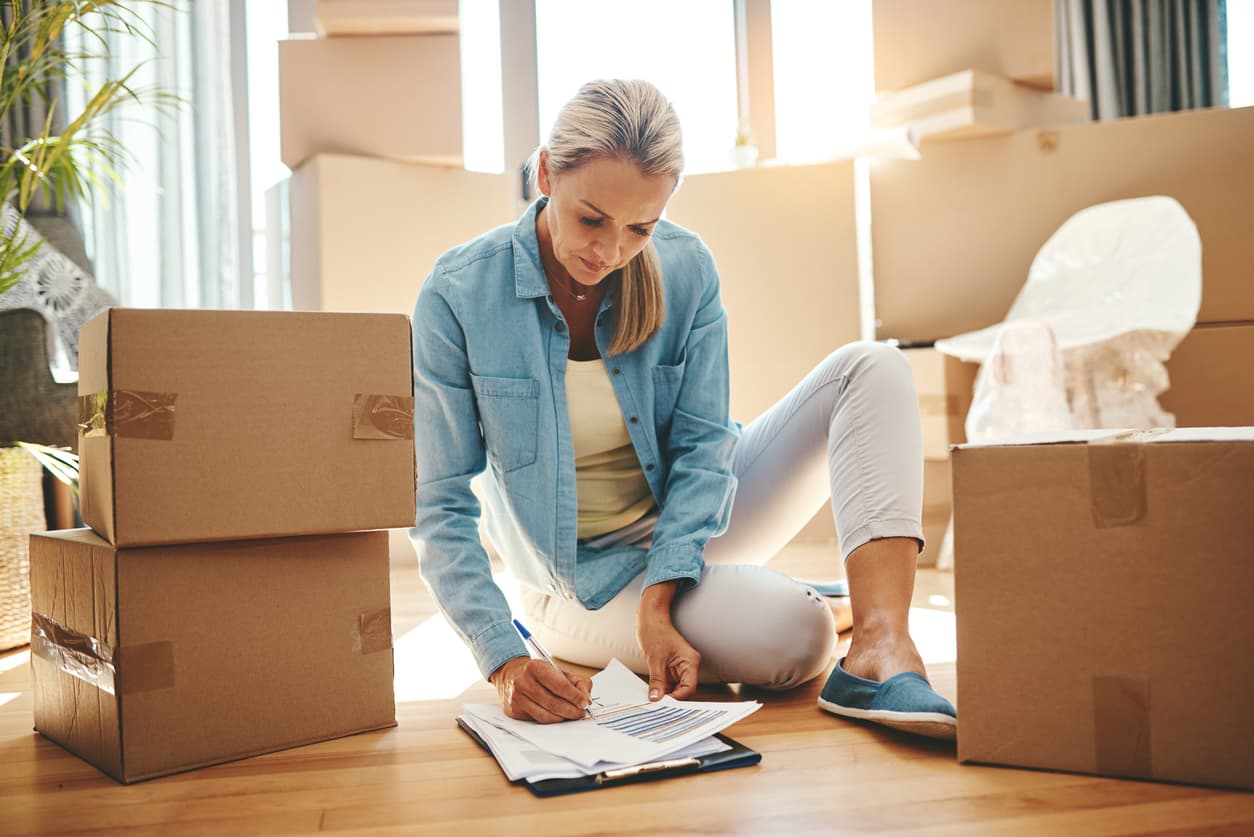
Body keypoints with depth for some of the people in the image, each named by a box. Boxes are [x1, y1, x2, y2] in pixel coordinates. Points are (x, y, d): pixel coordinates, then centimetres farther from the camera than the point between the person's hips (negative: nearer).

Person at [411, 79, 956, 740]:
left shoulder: (686, 269, -12)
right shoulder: (457, 295, -19)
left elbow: (701, 447, -10)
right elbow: (439, 509, -18)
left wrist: (657, 601, -24)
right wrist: (505, 662, -31)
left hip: (690, 525, 5)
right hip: (586, 574, -5)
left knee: (873, 369, -17)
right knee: (795, 634, -32)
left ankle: (881, 652, -31)